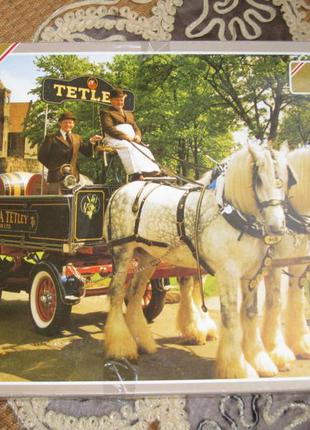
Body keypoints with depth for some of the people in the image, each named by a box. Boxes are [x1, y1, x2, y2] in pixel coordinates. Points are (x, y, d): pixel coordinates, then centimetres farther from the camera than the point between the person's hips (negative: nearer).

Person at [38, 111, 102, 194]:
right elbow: (42, 156, 1)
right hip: (56, 177, -4)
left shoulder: (77, 138, 18)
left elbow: (87, 152, 8)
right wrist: (54, 167, -5)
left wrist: (92, 142, -9)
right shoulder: (51, 138, 4)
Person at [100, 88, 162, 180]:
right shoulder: (106, 113, 12)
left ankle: (154, 172, -38)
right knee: (128, 147, -38)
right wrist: (124, 136, -18)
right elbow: (108, 128, -5)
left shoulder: (129, 114, 34)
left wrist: (137, 136, 1)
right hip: (114, 140, -6)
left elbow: (136, 128, 27)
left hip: (131, 141, 6)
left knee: (145, 150, -23)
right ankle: (136, 174, -52)